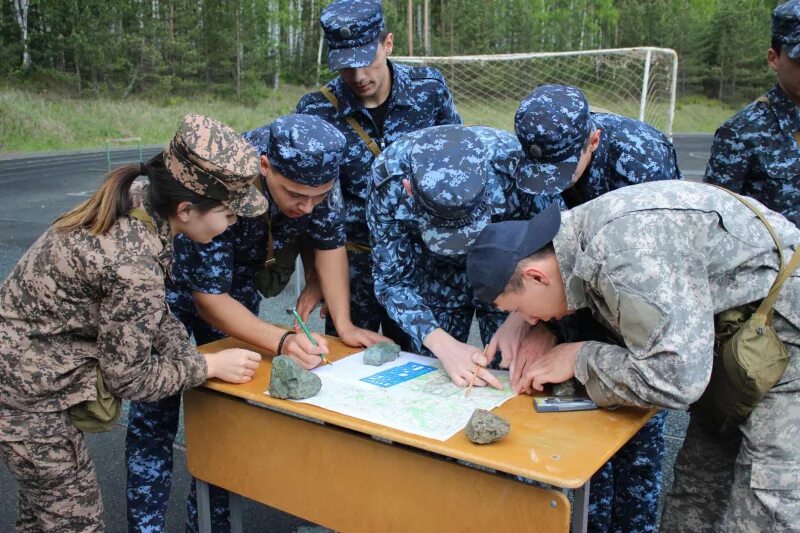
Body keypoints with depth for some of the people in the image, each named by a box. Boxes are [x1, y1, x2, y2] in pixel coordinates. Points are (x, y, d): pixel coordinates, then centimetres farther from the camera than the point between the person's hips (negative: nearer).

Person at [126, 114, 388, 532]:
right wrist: (282, 341, -43)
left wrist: (344, 325, -18)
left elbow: (329, 241, -11)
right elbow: (209, 298, -32)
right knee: (156, 413, -6)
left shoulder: (316, 175, -26)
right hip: (170, 279, -4)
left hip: (239, 281, 5)